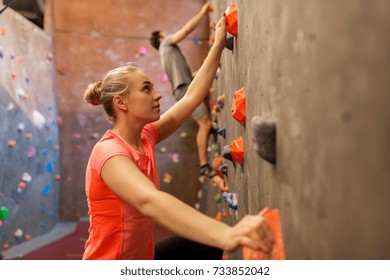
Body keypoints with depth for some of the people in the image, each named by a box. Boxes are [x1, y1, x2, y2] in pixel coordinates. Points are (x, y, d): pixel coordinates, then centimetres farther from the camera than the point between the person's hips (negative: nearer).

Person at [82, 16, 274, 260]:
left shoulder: (145, 138, -2)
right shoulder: (109, 152, -25)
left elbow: (192, 97, 4)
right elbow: (150, 201, -44)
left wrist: (219, 45, 4)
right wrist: (227, 234, -57)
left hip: (142, 256, 8)